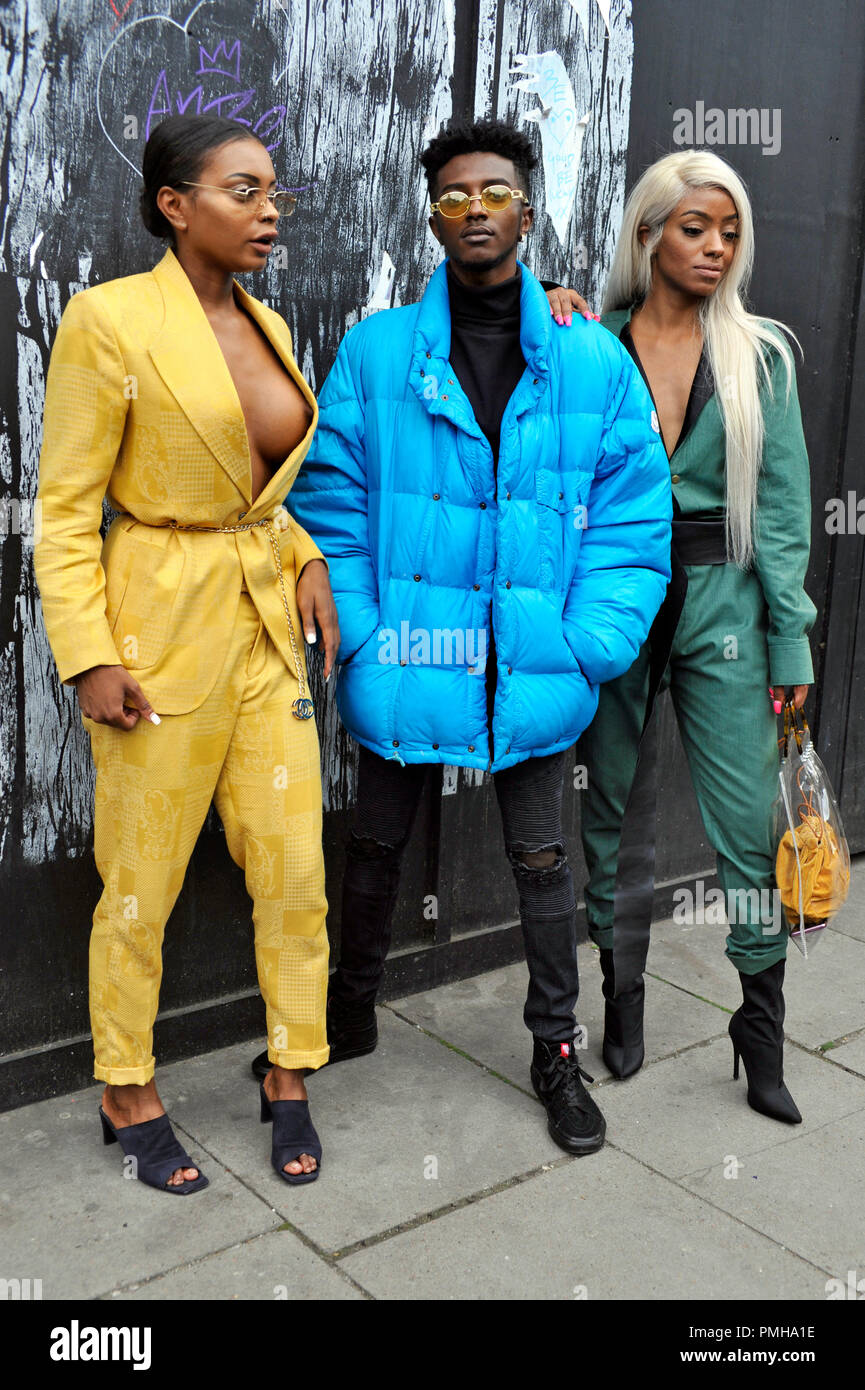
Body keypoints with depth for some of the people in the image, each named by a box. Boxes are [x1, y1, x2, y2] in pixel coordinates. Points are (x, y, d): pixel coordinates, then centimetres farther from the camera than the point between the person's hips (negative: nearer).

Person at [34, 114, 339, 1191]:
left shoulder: (269, 327, 10)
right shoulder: (111, 318, -10)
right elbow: (63, 507, -10)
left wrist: (307, 562, 4)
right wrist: (89, 656, -15)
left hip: (268, 627, 6)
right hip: (161, 628, -6)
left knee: (295, 870, 8)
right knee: (141, 888, 7)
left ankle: (290, 1080, 27)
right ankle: (128, 1096, 28)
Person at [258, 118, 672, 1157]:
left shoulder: (593, 361, 0)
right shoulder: (376, 352, -1)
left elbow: (633, 515, -1)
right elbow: (330, 501, -2)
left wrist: (587, 648, -10)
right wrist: (357, 637, -11)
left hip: (531, 672, 0)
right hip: (402, 667, 1)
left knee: (541, 862, 12)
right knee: (375, 847, 17)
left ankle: (555, 1050, 32)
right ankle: (350, 1012, 41)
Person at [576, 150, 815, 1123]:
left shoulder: (761, 356, 4)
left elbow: (783, 509, 1)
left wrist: (790, 641, -3)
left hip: (721, 601, 0)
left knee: (749, 823, -2)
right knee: (616, 814, 10)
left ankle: (762, 1029, 14)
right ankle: (622, 998, 28)